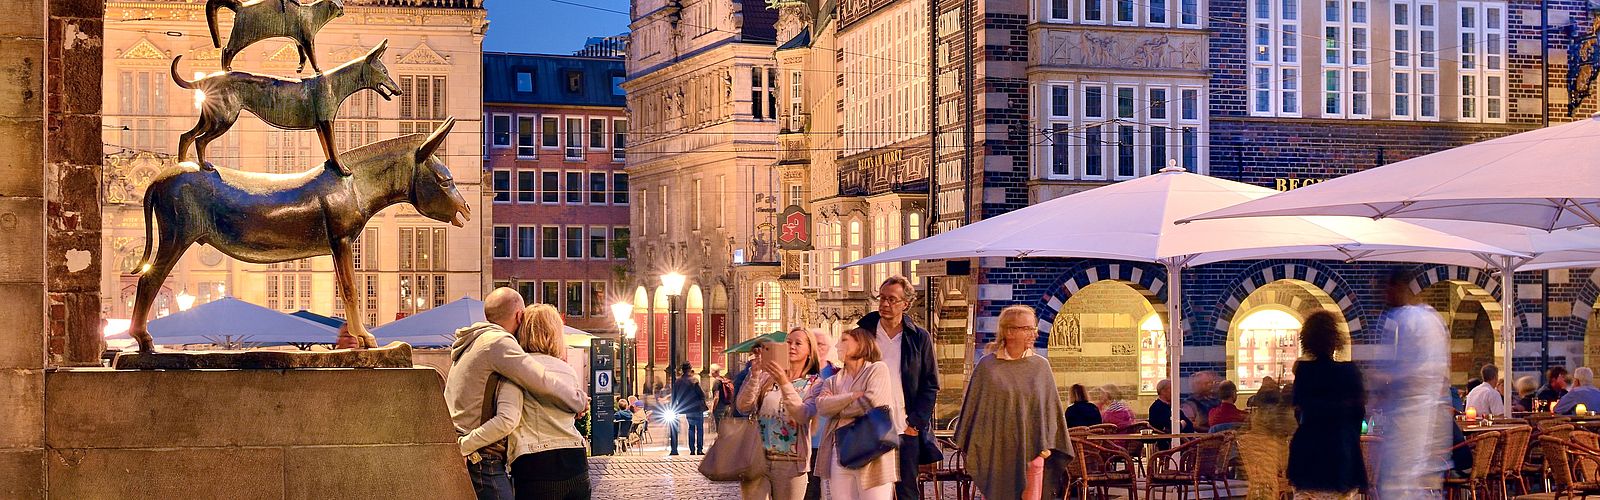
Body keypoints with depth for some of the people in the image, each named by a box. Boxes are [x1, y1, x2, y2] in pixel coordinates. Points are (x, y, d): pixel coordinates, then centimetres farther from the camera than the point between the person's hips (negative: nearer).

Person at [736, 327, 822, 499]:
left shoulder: (813, 384, 4)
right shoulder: (767, 377, 8)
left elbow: (802, 416, -13)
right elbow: (743, 407, -3)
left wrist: (784, 382, -22)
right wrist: (755, 372, -14)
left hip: (790, 464, 0)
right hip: (757, 459, 1)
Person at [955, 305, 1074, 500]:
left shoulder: (1041, 366, 6)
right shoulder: (987, 365, 0)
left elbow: (1050, 407, 7)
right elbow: (973, 406, 5)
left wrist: (1047, 445, -2)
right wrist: (973, 450, 3)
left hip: (1031, 451, 1)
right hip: (997, 451, -1)